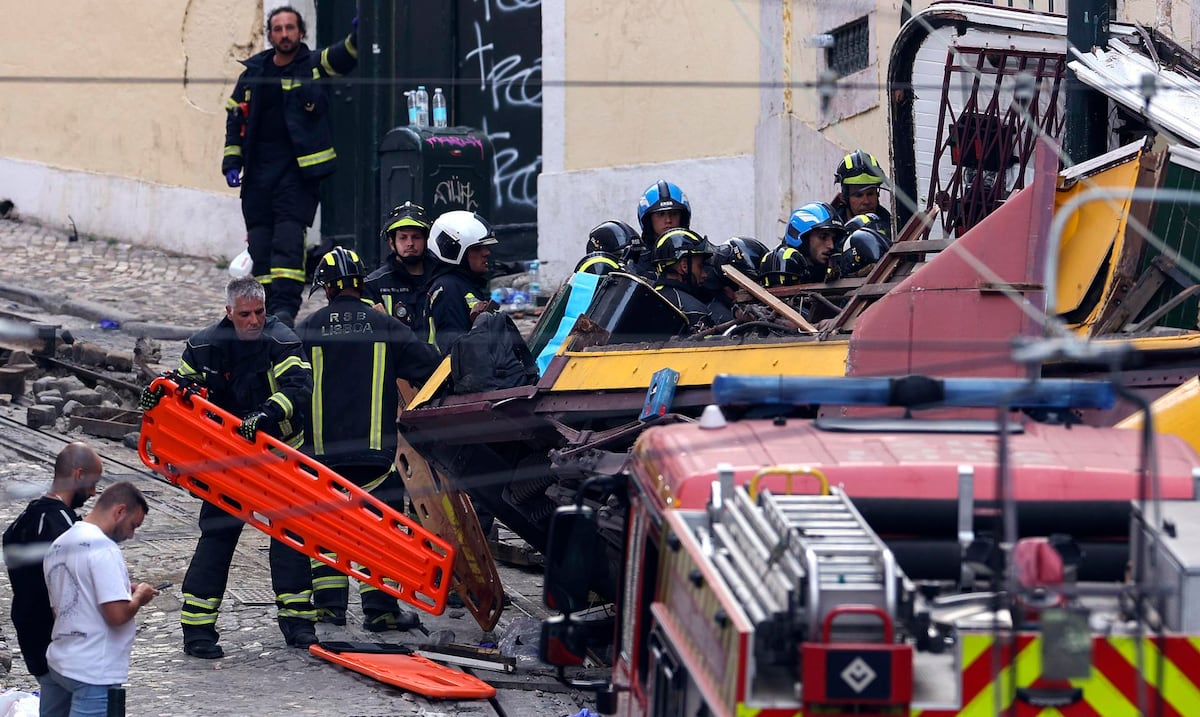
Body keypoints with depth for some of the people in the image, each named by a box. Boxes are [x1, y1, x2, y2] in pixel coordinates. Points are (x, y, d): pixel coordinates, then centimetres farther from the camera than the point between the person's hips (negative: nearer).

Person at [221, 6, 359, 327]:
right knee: (260, 240, 4)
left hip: (298, 167, -4)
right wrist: (232, 162, 10)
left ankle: (285, 306, -19)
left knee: (289, 237, -14)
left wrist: (356, 38, -39)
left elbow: (342, 57, -16)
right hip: (258, 168, 4)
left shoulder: (314, 66, 2)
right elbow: (235, 118, 19)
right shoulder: (253, 73, 12)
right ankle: (265, 305, 11)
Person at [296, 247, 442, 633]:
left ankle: (329, 602, 8)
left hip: (322, 446, 1)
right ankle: (380, 607, -1)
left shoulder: (308, 329, 1)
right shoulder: (385, 326, 0)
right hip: (377, 447, -1)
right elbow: (429, 367, 1)